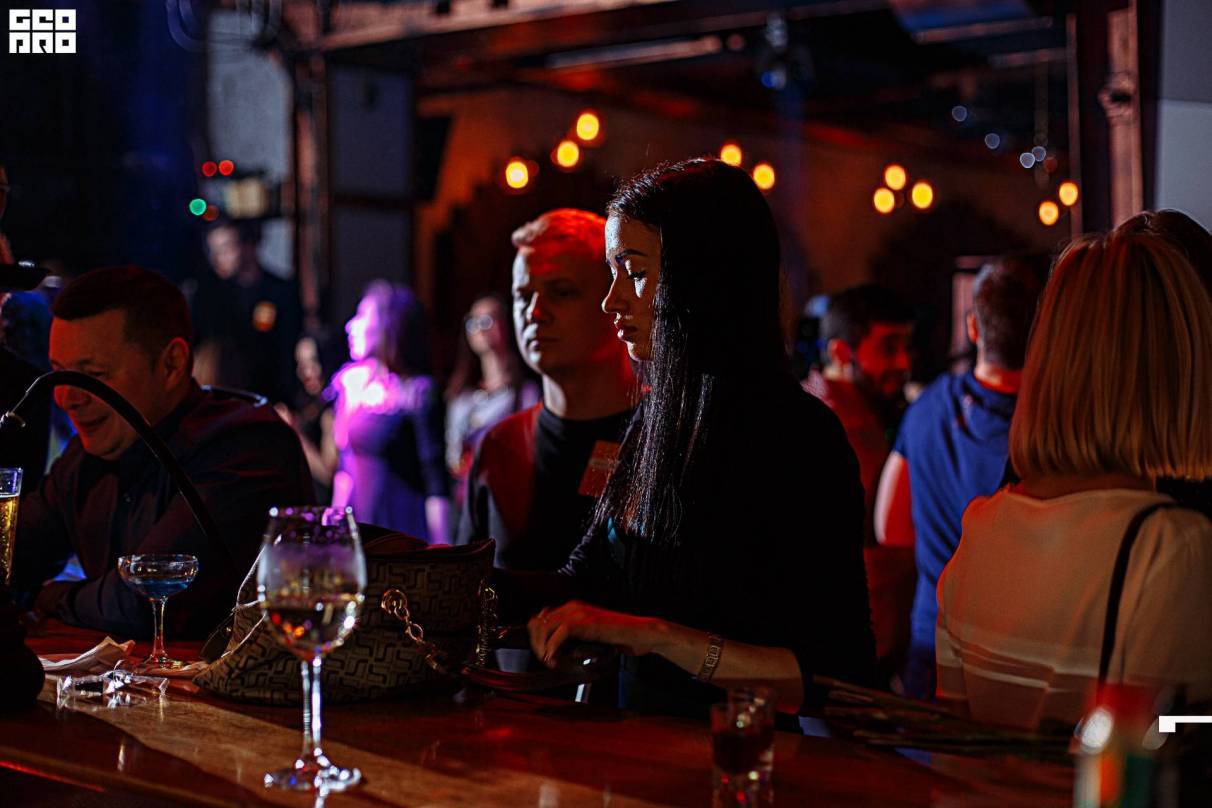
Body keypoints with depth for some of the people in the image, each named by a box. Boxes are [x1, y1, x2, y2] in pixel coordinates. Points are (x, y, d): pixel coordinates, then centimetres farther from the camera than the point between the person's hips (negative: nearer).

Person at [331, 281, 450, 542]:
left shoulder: (418, 393, -9)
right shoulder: (348, 382, 9)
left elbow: (437, 483, -11)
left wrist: (441, 551, -14)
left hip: (404, 530, -5)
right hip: (356, 527, 6)